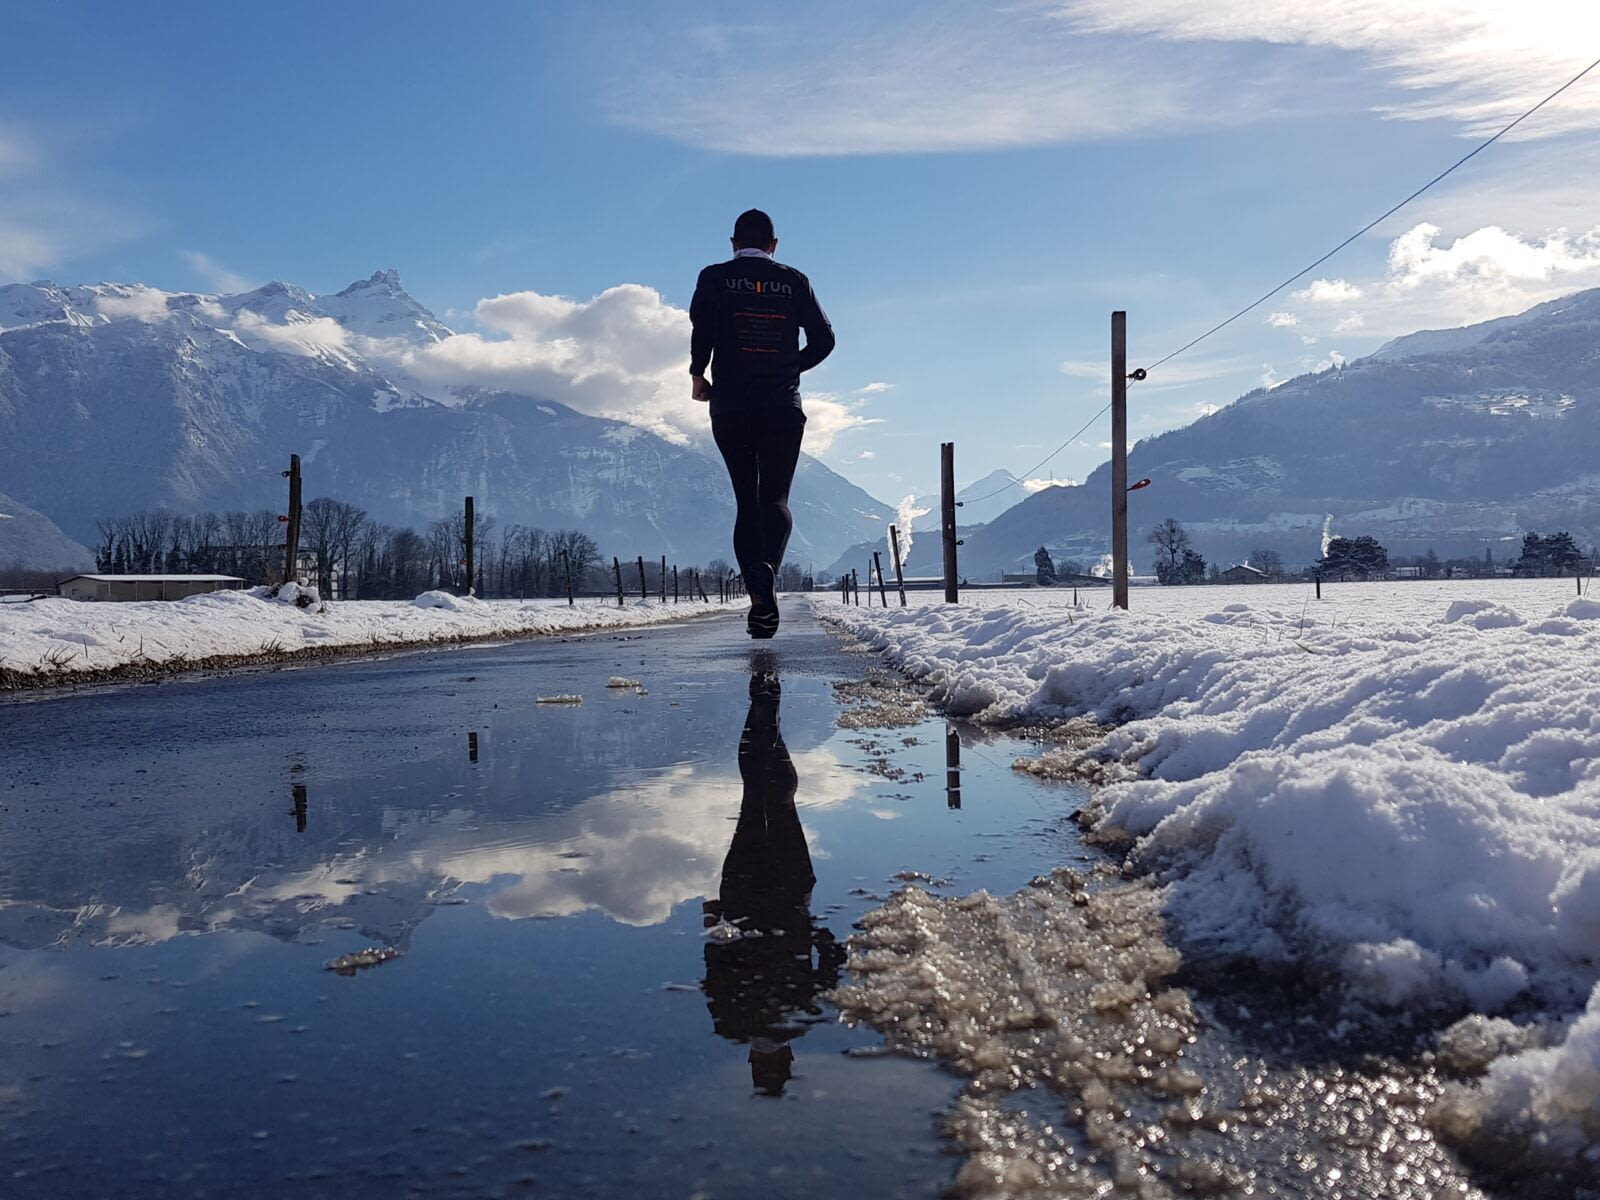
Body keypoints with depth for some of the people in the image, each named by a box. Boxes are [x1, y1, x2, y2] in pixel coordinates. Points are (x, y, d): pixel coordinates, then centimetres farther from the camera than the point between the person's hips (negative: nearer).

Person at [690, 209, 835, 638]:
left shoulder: (714, 278, 4)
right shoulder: (794, 281, 7)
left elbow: (702, 326, -15)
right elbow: (823, 338, 3)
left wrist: (698, 375, -1)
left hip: (731, 409, 0)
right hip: (784, 409, 0)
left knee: (747, 501, 10)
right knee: (776, 498, 4)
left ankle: (758, 592, -1)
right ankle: (768, 568, -26)